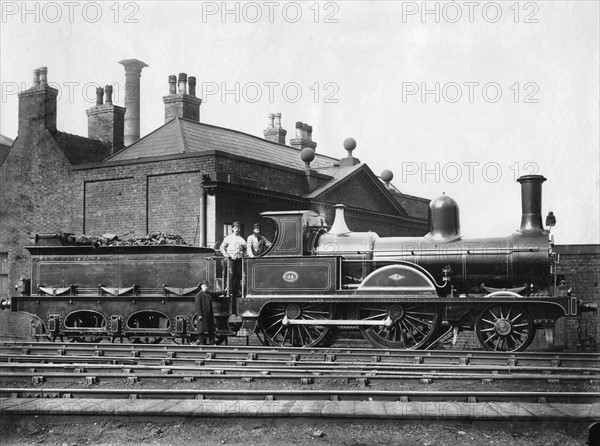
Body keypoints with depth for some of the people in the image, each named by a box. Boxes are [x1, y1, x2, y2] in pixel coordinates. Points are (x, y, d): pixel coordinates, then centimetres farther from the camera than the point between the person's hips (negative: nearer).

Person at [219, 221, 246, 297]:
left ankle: (237, 291, 4)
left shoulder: (241, 239, 15)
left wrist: (243, 255, 8)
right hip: (231, 259, -3)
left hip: (239, 259, 3)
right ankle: (230, 291, -8)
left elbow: (245, 249, 23)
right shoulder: (228, 238, 6)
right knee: (231, 274, -11)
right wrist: (226, 255, -7)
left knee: (239, 275, 0)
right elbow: (222, 248, 4)